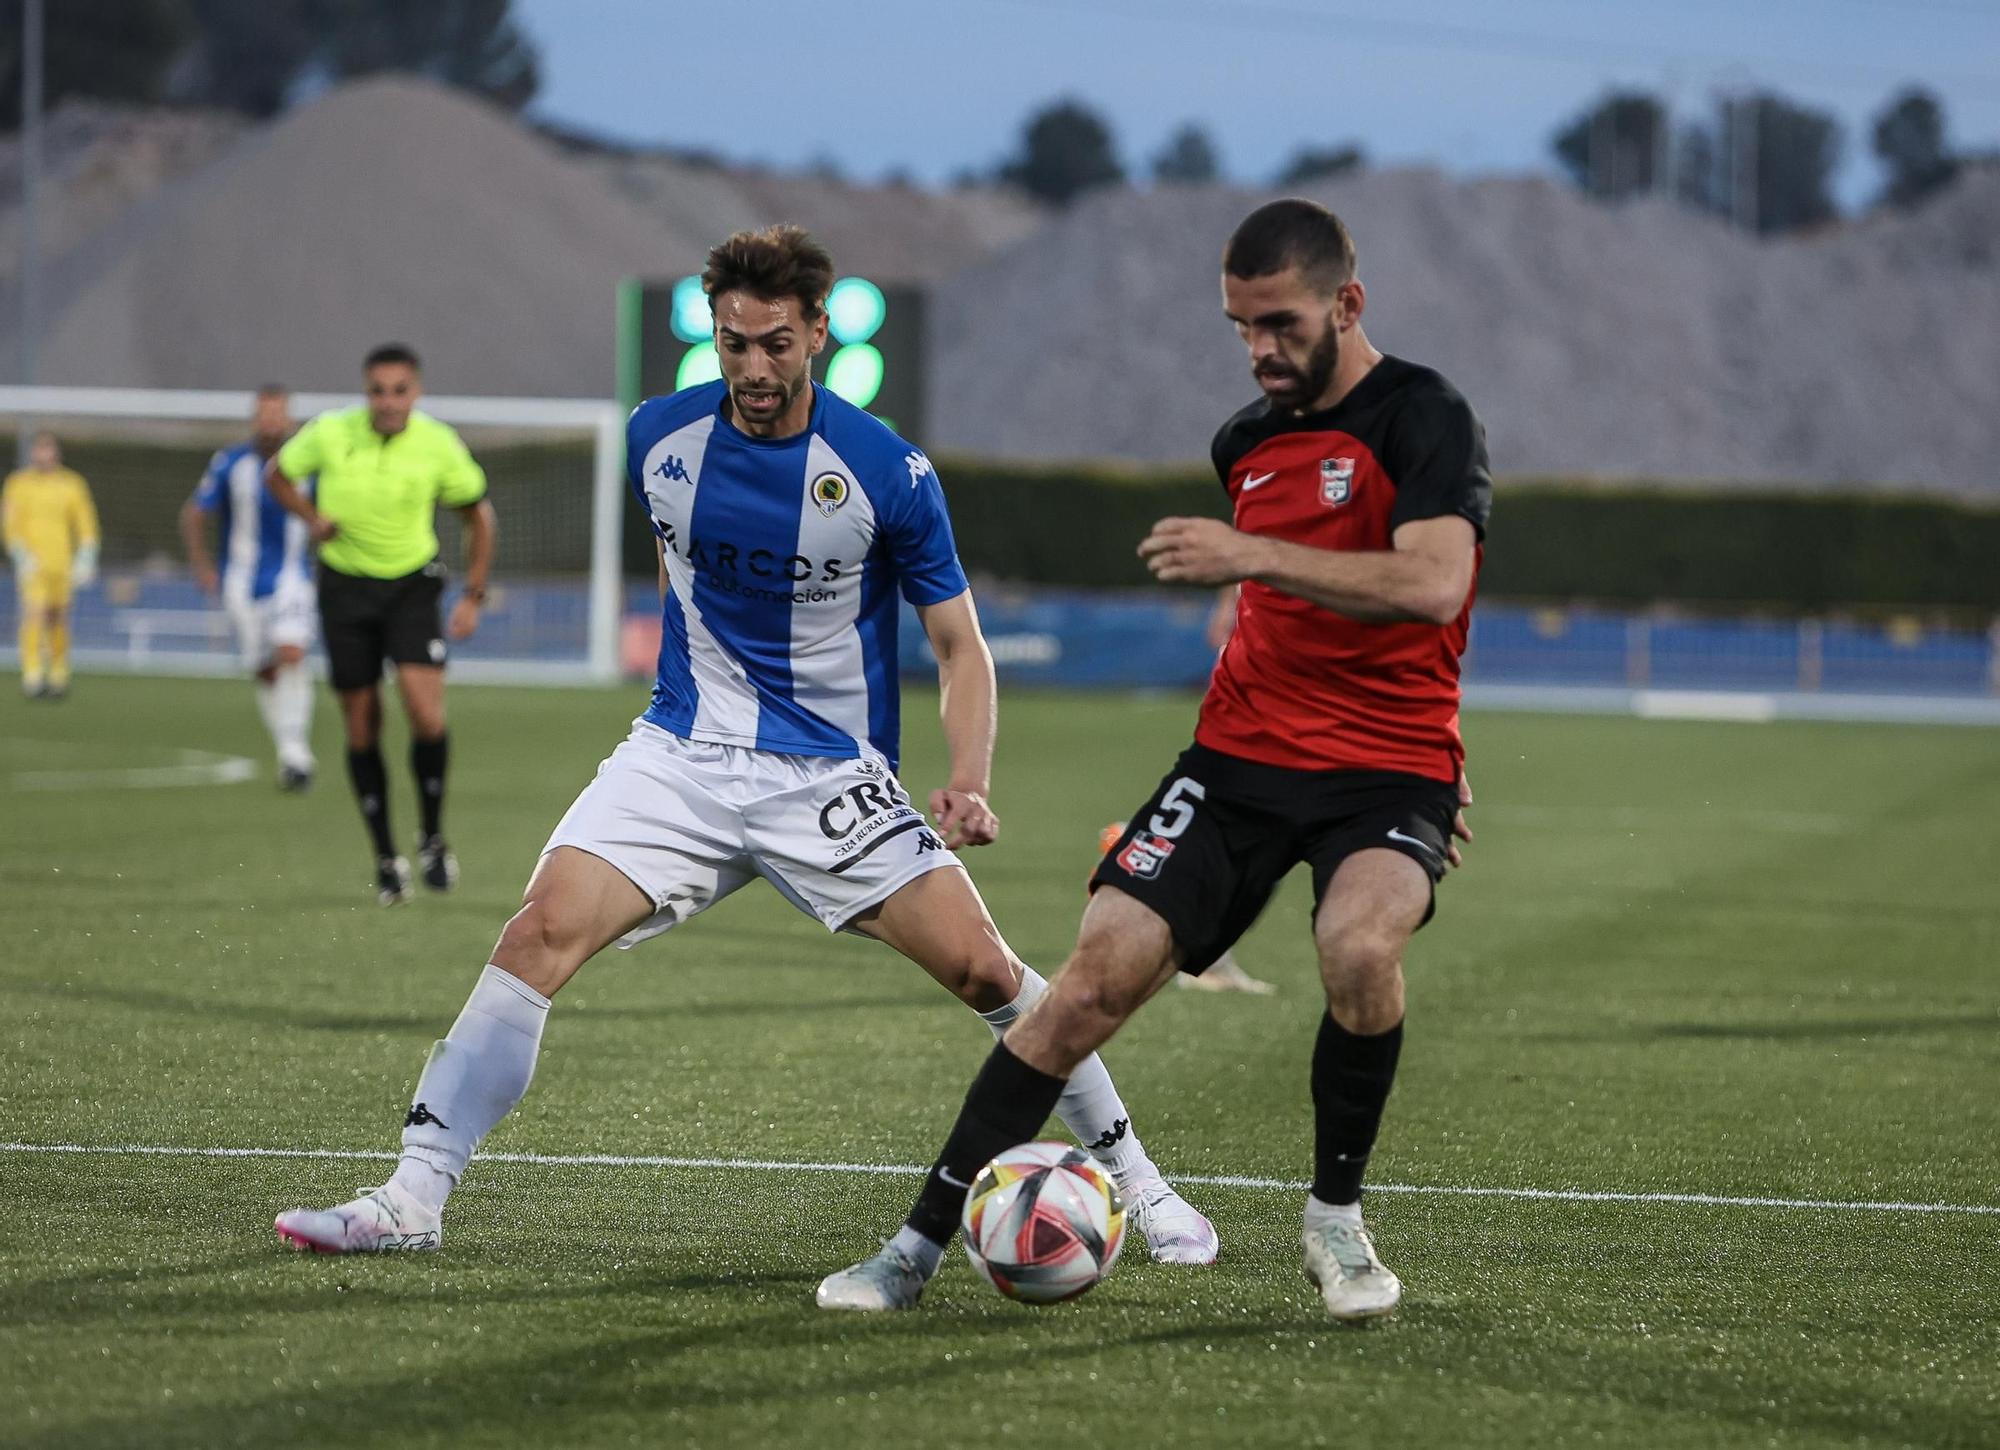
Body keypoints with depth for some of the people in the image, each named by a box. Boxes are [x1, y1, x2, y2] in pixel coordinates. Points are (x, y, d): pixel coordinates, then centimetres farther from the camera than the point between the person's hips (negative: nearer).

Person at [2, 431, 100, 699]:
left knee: (58, 619, 5)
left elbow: (86, 525, 10)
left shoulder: (72, 484, 7)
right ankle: (33, 676, -18)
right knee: (34, 616, -16)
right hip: (32, 564, -2)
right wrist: (23, 557, -9)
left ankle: (58, 676, 18)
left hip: (62, 564, 2)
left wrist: (85, 560, 0)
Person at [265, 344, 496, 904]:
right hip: (345, 585, 1)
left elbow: (478, 514, 5)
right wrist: (312, 517, -10)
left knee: (426, 712, -18)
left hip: (412, 585, -1)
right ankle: (386, 859, 16)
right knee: (362, 728, 2)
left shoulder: (440, 446, -10)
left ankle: (432, 839, 3)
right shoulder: (329, 434, -11)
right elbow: (277, 475, 8)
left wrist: (472, 596, -1)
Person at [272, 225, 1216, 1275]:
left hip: (832, 778, -2)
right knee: (541, 930, -18)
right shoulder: (660, 438, -2)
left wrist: (967, 782, -21)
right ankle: (413, 1198, -15)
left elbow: (959, 645, -6)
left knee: (982, 970, -10)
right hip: (682, 754, 2)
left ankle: (1137, 1184, 9)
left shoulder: (886, 471, -12)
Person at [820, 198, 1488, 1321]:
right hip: (1243, 753, 5)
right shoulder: (1245, 442, 12)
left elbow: (1432, 585, -28)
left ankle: (1336, 1218, -9)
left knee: (1360, 945, -34)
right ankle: (920, 1244, -5)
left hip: (1389, 771, -5)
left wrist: (1250, 554, -29)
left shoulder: (1424, 417, -10)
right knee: (1101, 974, -10)